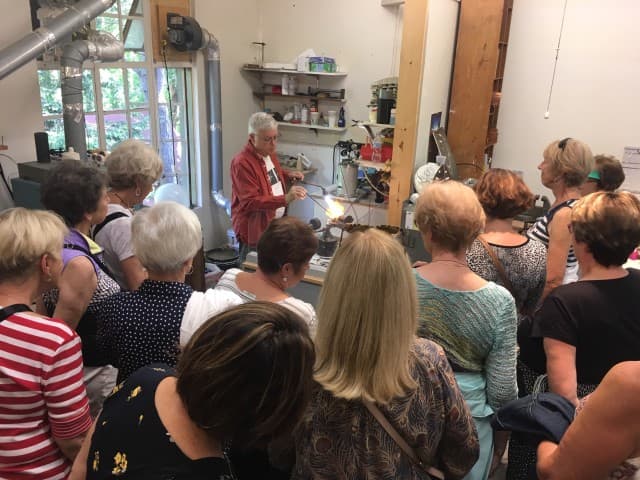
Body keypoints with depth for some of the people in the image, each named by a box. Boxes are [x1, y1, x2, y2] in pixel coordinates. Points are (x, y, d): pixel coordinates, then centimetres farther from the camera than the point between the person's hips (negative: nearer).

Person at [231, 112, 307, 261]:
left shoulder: (269, 153, 7)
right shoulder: (242, 163, -22)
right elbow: (250, 203, -27)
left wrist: (288, 175, 5)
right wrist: (286, 199, -35)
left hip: (276, 225, 8)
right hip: (255, 231, -8)